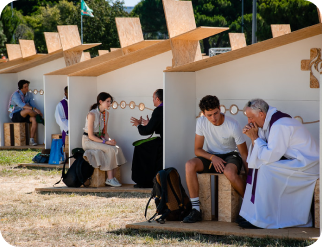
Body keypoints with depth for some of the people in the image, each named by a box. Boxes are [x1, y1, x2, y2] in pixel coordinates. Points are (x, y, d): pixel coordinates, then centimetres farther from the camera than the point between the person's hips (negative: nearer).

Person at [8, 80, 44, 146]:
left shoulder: (29, 94, 6)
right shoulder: (16, 94, -17)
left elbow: (32, 105, 0)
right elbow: (21, 105, -33)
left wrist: (36, 110, -25)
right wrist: (34, 109, -42)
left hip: (24, 115, 6)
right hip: (14, 116, -6)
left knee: (34, 119, -27)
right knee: (28, 110, -35)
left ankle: (31, 140, -27)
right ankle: (40, 119, -9)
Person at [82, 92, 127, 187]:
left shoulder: (106, 114, 7)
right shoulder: (92, 114, -18)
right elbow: (91, 135, -19)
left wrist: (109, 140, -8)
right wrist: (105, 142, -23)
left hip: (99, 139, 7)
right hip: (88, 141, -7)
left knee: (117, 148, -18)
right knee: (110, 150, -27)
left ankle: (113, 177, -20)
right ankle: (110, 179, -23)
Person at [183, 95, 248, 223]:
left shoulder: (233, 126, -19)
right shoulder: (201, 122, -10)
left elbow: (244, 154, -11)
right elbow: (197, 150, -3)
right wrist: (213, 158, -22)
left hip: (230, 156, -3)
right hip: (210, 156, 3)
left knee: (229, 172, -40)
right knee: (190, 165, -28)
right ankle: (196, 210, -24)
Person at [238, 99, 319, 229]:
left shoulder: (279, 126, -23)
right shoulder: (270, 122, 8)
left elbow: (269, 157, -25)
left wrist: (255, 138, -15)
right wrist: (253, 136, -4)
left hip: (306, 164, -10)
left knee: (265, 169, -23)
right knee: (257, 166, 5)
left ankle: (262, 219, -17)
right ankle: (252, 214, 5)